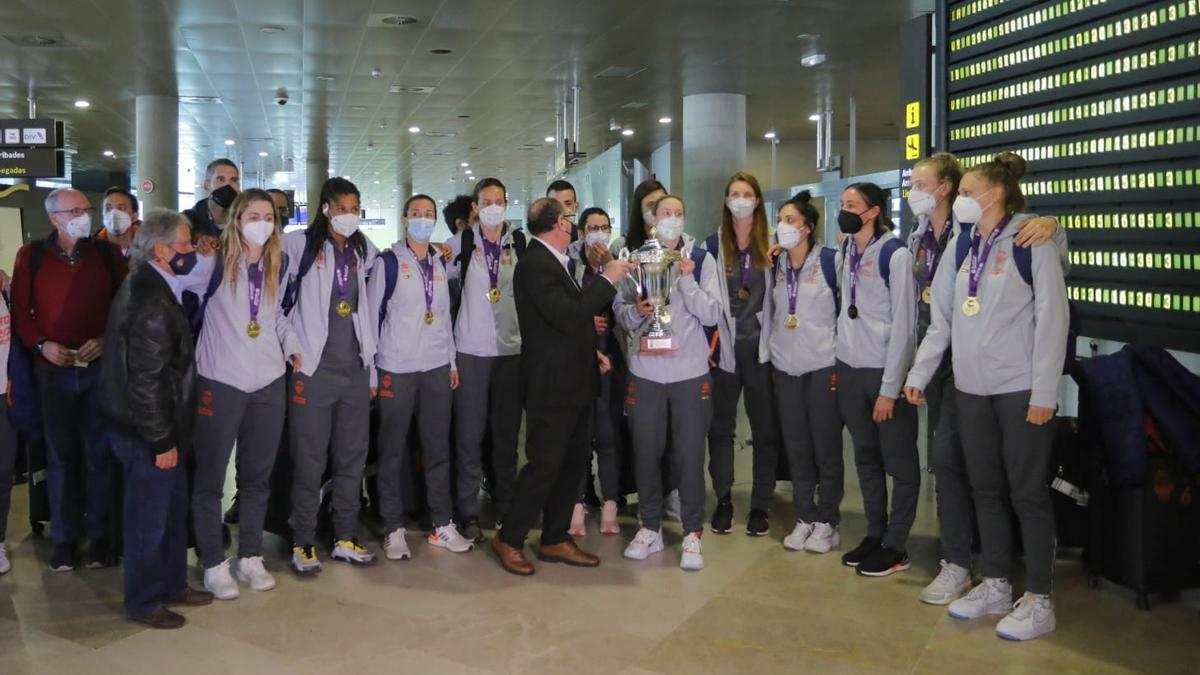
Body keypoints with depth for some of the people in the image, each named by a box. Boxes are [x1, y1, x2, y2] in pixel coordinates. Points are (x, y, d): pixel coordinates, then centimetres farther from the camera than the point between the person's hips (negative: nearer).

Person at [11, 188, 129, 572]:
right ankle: (64, 540, 16)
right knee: (61, 455, 7)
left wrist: (106, 339, -11)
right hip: (53, 369, 0)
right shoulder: (31, 256, 3)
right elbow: (19, 309, 4)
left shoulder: (107, 253, 3)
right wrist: (41, 345, -11)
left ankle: (100, 537, 13)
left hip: (100, 367, 0)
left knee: (99, 454, 4)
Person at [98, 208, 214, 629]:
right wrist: (162, 440, -18)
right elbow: (145, 381, -24)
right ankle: (143, 603, 22)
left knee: (174, 509, 20)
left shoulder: (151, 287, 8)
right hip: (145, 432, -10)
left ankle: (171, 585, 35)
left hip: (161, 424, 10)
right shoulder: (151, 302, -24)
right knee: (149, 517, 6)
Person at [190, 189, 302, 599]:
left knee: (257, 474, 13)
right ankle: (213, 564, 16)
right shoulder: (216, 262, -8)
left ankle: (251, 558, 25)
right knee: (210, 476, 4)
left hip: (268, 382, 5)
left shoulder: (278, 264, 7)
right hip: (220, 381, -5)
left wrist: (291, 345, 7)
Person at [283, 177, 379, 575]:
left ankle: (346, 539, 21)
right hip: (313, 368, -5)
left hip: (355, 369, 5)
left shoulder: (364, 251, 11)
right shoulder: (300, 244, -4)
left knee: (352, 458, 10)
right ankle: (303, 544, 11)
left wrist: (372, 360, 16)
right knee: (309, 461, 0)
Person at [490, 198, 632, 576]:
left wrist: (590, 352, 15)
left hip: (573, 383, 10)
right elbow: (568, 317, -27)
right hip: (551, 387, -10)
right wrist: (607, 280, -20)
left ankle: (555, 540, 25)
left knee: (574, 462, 14)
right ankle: (509, 539, 13)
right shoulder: (536, 264, -18)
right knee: (544, 465, -3)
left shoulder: (552, 262, 12)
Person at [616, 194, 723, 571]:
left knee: (690, 454, 2)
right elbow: (619, 310, 7)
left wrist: (687, 280, -15)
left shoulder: (701, 259, 2)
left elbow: (712, 315, -5)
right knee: (646, 452, 8)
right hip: (645, 370, 2)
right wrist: (636, 311, -14)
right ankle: (650, 528, 22)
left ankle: (692, 533, 13)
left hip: (690, 372, -1)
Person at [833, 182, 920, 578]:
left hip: (885, 370, -6)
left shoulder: (895, 255, -12)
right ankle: (874, 535, 23)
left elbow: (904, 324, -14)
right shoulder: (843, 252, 7)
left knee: (899, 462, 4)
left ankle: (895, 547, 12)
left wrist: (890, 387, -15)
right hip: (849, 368, 6)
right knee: (866, 457, 13)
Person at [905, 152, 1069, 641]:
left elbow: (1052, 317, -12)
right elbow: (942, 318, 14)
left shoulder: (1031, 240, -9)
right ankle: (996, 586, 24)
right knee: (986, 488, 12)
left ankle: (1039, 600, 12)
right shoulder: (964, 246, 10)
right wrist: (919, 374, 10)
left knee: (1027, 491, 1)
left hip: (1021, 388, -6)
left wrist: (1044, 392, -15)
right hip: (971, 387, 6)